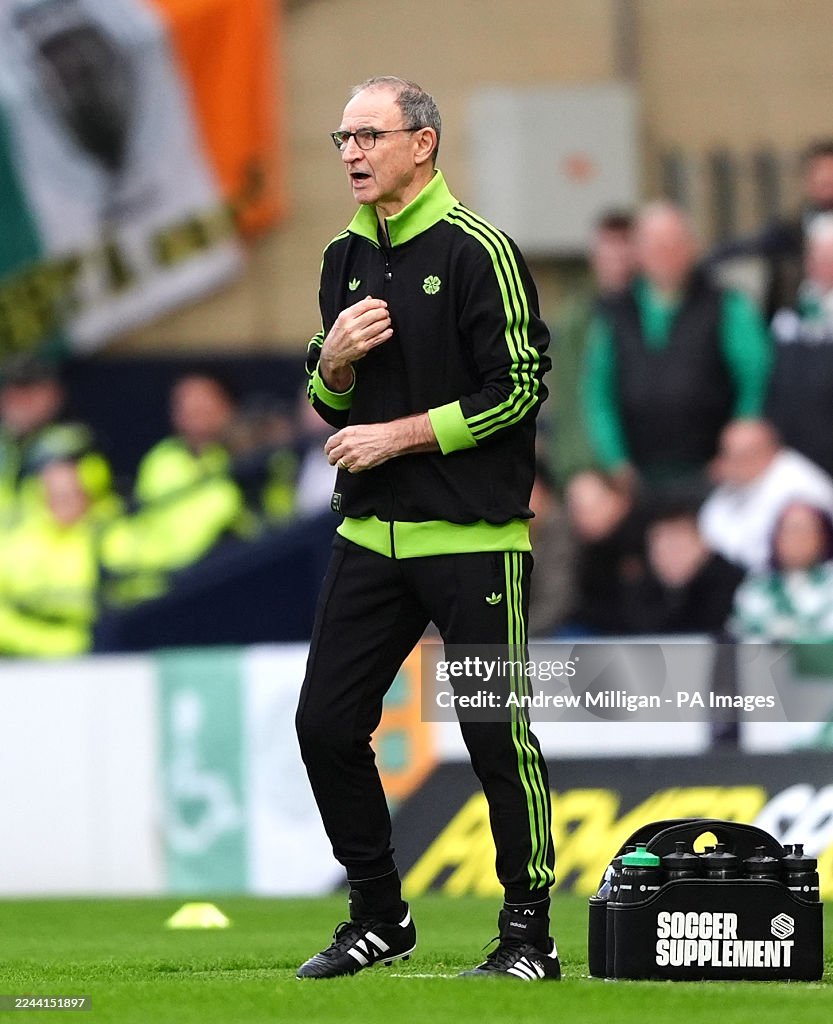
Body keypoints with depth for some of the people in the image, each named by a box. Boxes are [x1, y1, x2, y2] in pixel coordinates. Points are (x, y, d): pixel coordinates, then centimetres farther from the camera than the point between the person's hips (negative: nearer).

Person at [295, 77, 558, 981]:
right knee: (326, 722, 4)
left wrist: (398, 435, -13)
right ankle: (379, 918, 18)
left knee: (497, 733, -4)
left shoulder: (477, 250, -9)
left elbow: (518, 389, -13)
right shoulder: (345, 257, 12)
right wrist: (334, 360, -4)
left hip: (472, 536, -7)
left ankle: (530, 932, 5)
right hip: (370, 532, 7)